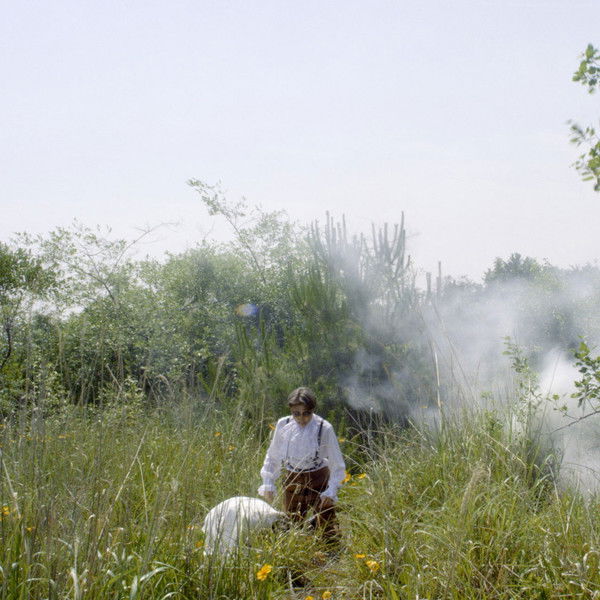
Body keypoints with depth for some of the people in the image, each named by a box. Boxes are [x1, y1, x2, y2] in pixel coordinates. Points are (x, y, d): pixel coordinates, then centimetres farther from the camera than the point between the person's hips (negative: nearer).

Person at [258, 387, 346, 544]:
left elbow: (337, 463, -7)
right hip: (292, 482, 3)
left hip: (319, 481, -3)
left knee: (328, 525, -1)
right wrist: (268, 483, 3)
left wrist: (332, 490, -14)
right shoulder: (283, 425, -8)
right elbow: (272, 456, 7)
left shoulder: (324, 428, -15)